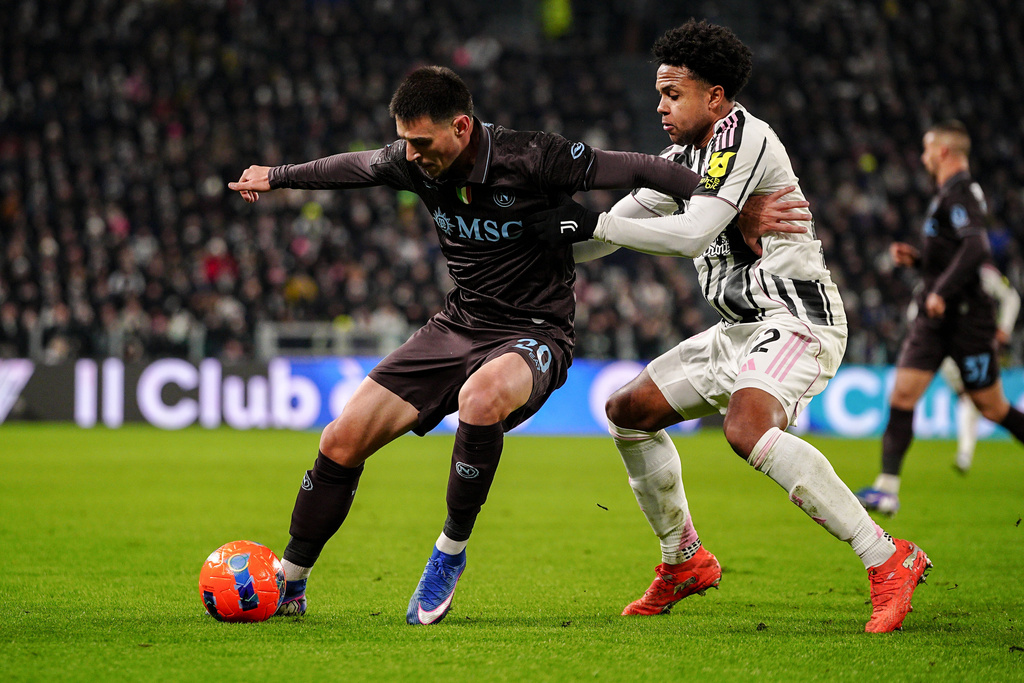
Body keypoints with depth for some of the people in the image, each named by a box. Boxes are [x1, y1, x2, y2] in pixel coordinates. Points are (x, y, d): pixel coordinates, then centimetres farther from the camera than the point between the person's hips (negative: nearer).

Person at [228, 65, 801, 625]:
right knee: (343, 440, -4)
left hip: (534, 335, -6)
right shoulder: (415, 163, -5)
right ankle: (287, 587, 15)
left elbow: (638, 170, -16)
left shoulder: (531, 159, -22)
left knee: (479, 396, -41)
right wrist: (275, 177, 32)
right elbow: (355, 167, 17)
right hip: (458, 326, 6)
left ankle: (451, 552, -20)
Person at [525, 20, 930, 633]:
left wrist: (593, 224, -21)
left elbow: (691, 235, -23)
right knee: (629, 410, 12)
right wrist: (552, 244, 11)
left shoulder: (743, 136, -14)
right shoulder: (686, 155, 15)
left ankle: (888, 560, -32)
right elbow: (628, 214, 24)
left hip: (797, 317, -10)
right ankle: (686, 561, 25)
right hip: (744, 329, 10)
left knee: (748, 429, -35)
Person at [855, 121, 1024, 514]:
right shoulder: (947, 194, 17)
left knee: (992, 408, 1)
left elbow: (977, 248, -29)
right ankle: (887, 489, -6)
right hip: (935, 317, 9)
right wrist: (915, 258, 13)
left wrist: (942, 292, -28)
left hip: (965, 317, -9)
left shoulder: (960, 193, -14)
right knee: (902, 396, -3)